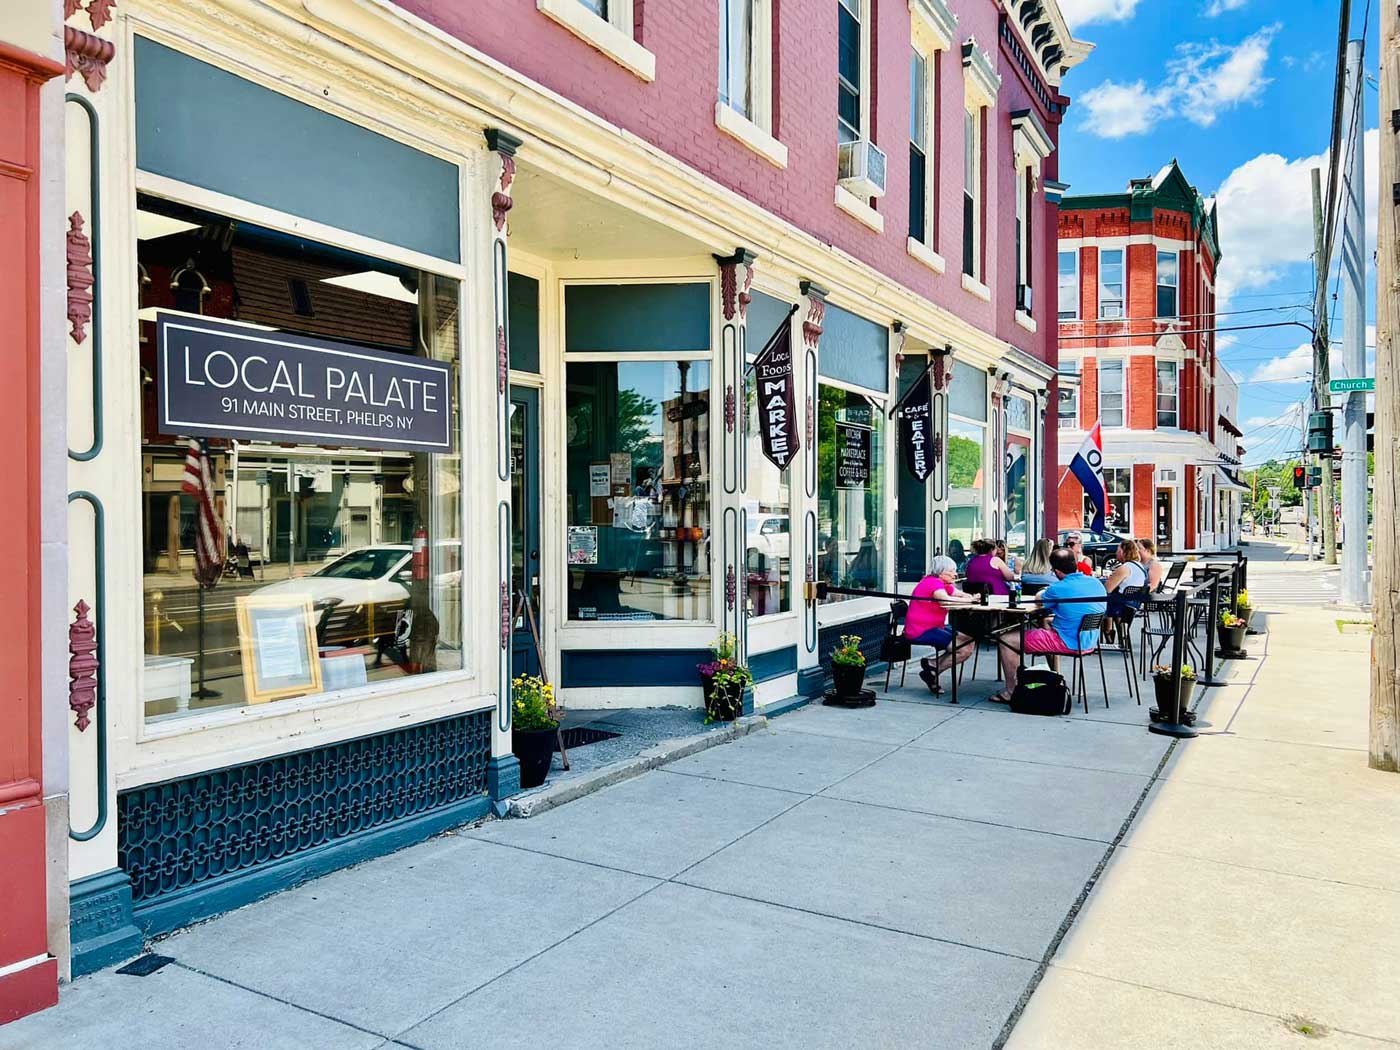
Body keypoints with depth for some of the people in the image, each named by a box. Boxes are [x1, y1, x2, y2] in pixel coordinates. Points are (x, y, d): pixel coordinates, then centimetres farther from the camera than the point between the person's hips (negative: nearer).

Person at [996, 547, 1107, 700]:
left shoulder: (1058, 588, -19)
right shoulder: (1097, 583, 1)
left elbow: (1039, 600, 3)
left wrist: (1044, 591, 25)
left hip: (1069, 643, -8)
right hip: (1090, 641, 8)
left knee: (1007, 640, -3)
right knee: (1048, 623, 38)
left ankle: (1010, 692, 3)